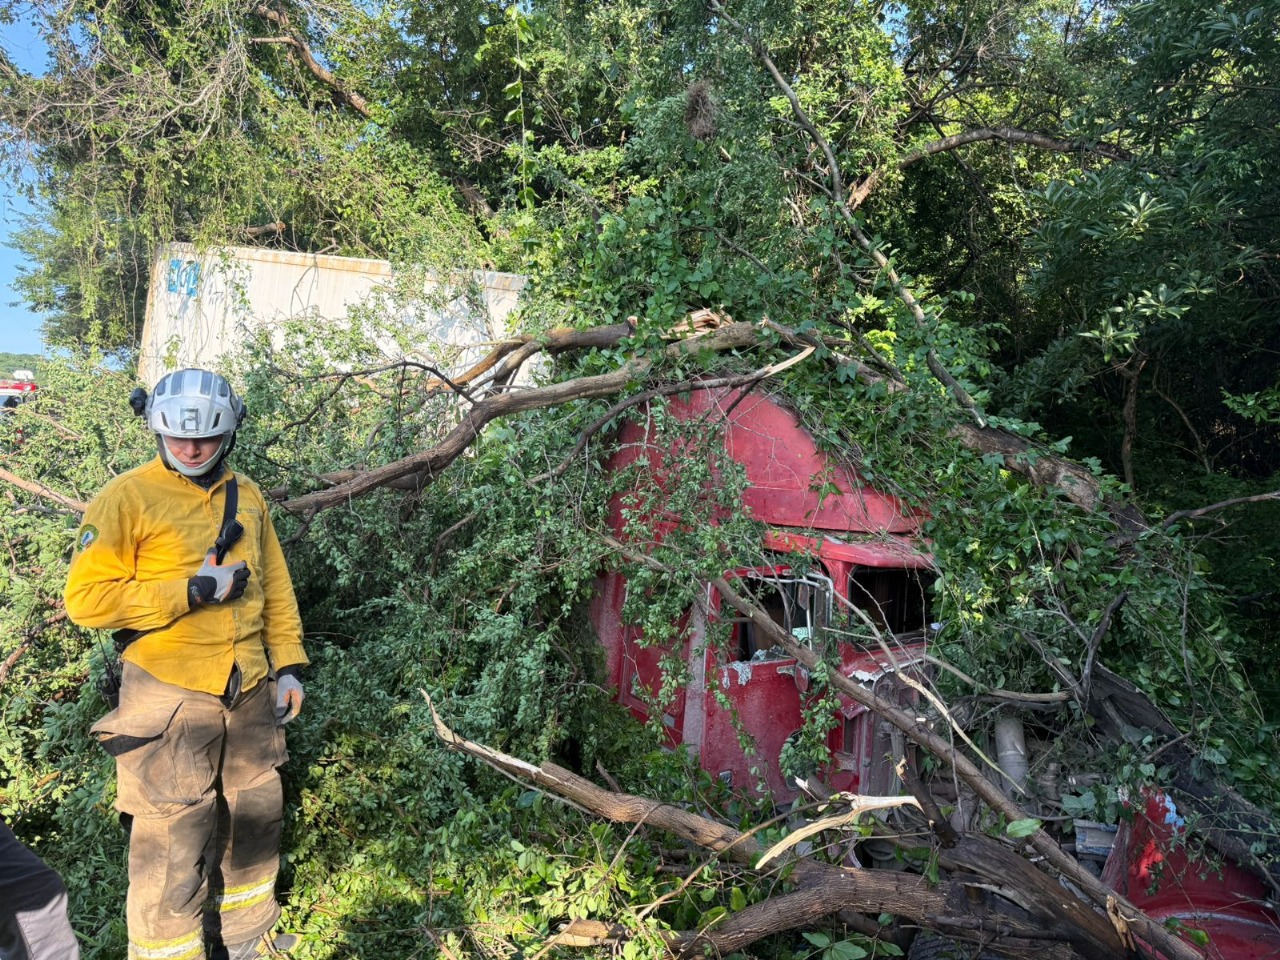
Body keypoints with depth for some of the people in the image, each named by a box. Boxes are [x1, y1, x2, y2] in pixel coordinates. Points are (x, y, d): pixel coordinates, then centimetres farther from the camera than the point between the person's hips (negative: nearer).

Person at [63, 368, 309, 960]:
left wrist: (288, 663, 9)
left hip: (250, 694, 6)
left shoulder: (246, 496, 9)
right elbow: (86, 598, -14)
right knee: (172, 844, 1)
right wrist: (193, 592, -19)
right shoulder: (127, 499, -8)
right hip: (170, 700, -6)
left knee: (254, 821, 18)